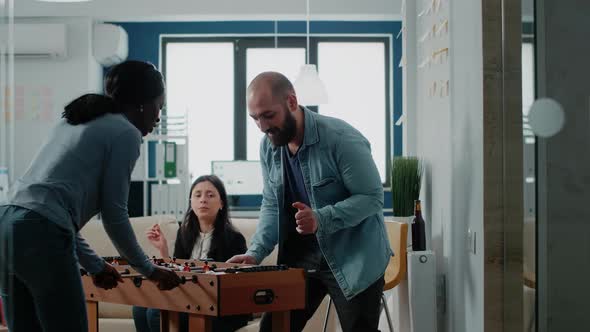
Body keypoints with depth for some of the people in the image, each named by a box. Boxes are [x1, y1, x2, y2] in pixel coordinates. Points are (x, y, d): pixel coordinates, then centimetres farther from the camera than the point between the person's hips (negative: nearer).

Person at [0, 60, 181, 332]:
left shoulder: (76, 121, 26)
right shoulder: (126, 132, 2)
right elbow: (114, 213, -1)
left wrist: (94, 265, 28)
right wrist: (148, 270, 12)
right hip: (41, 235, -8)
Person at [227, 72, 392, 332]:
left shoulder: (342, 139, -20)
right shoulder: (269, 145, 1)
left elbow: (372, 197, -18)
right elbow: (271, 204, 7)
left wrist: (321, 219, -31)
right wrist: (256, 252, -8)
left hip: (353, 260, -6)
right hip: (300, 259, 6)